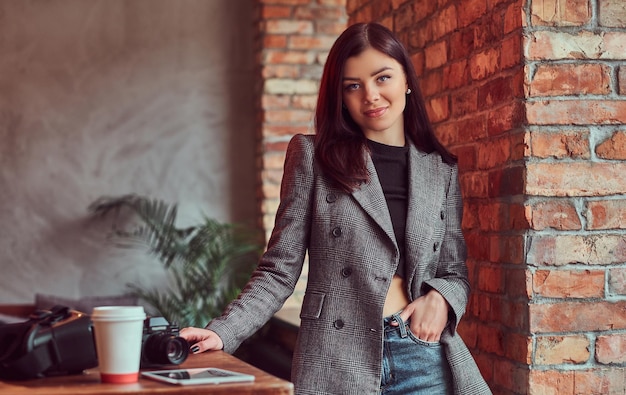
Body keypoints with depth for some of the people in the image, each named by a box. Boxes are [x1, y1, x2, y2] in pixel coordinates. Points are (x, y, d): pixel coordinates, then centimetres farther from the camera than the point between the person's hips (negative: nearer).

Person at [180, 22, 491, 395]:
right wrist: (222, 333, -14)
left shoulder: (441, 170, 10)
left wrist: (440, 298, -8)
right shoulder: (313, 156, 2)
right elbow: (280, 271, 0)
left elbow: (455, 272, 14)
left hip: (425, 360, 2)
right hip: (336, 362, -2)